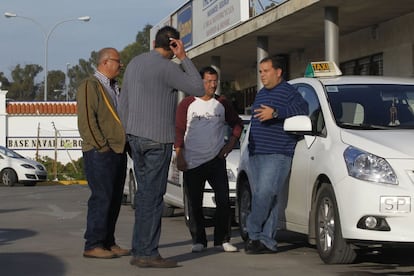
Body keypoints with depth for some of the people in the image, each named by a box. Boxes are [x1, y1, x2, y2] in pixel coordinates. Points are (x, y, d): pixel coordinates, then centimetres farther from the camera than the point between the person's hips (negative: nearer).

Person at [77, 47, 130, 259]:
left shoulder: (114, 88, 22)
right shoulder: (90, 86, -6)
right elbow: (86, 120, -14)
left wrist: (126, 144, 12)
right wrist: (102, 146, -17)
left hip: (118, 152, 9)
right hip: (99, 153, -9)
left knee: (115, 199, 8)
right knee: (101, 198, -10)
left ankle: (108, 242, 14)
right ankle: (93, 245, -6)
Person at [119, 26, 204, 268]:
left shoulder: (134, 64, 12)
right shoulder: (168, 68, -12)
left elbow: (124, 103, 16)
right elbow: (198, 89, -8)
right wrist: (184, 57, -6)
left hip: (136, 137, 8)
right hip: (157, 139, -8)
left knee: (144, 194, 11)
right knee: (153, 196, -6)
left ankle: (140, 251, 11)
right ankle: (148, 253, -6)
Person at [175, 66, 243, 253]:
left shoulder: (222, 104, 9)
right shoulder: (187, 104, 2)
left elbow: (237, 124, 19)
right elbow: (178, 131, 1)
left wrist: (230, 144, 6)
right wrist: (179, 157, -6)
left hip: (216, 160, 2)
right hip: (192, 162, -1)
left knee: (223, 201, -5)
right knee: (194, 204, 3)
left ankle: (223, 240, 3)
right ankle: (198, 241, 12)